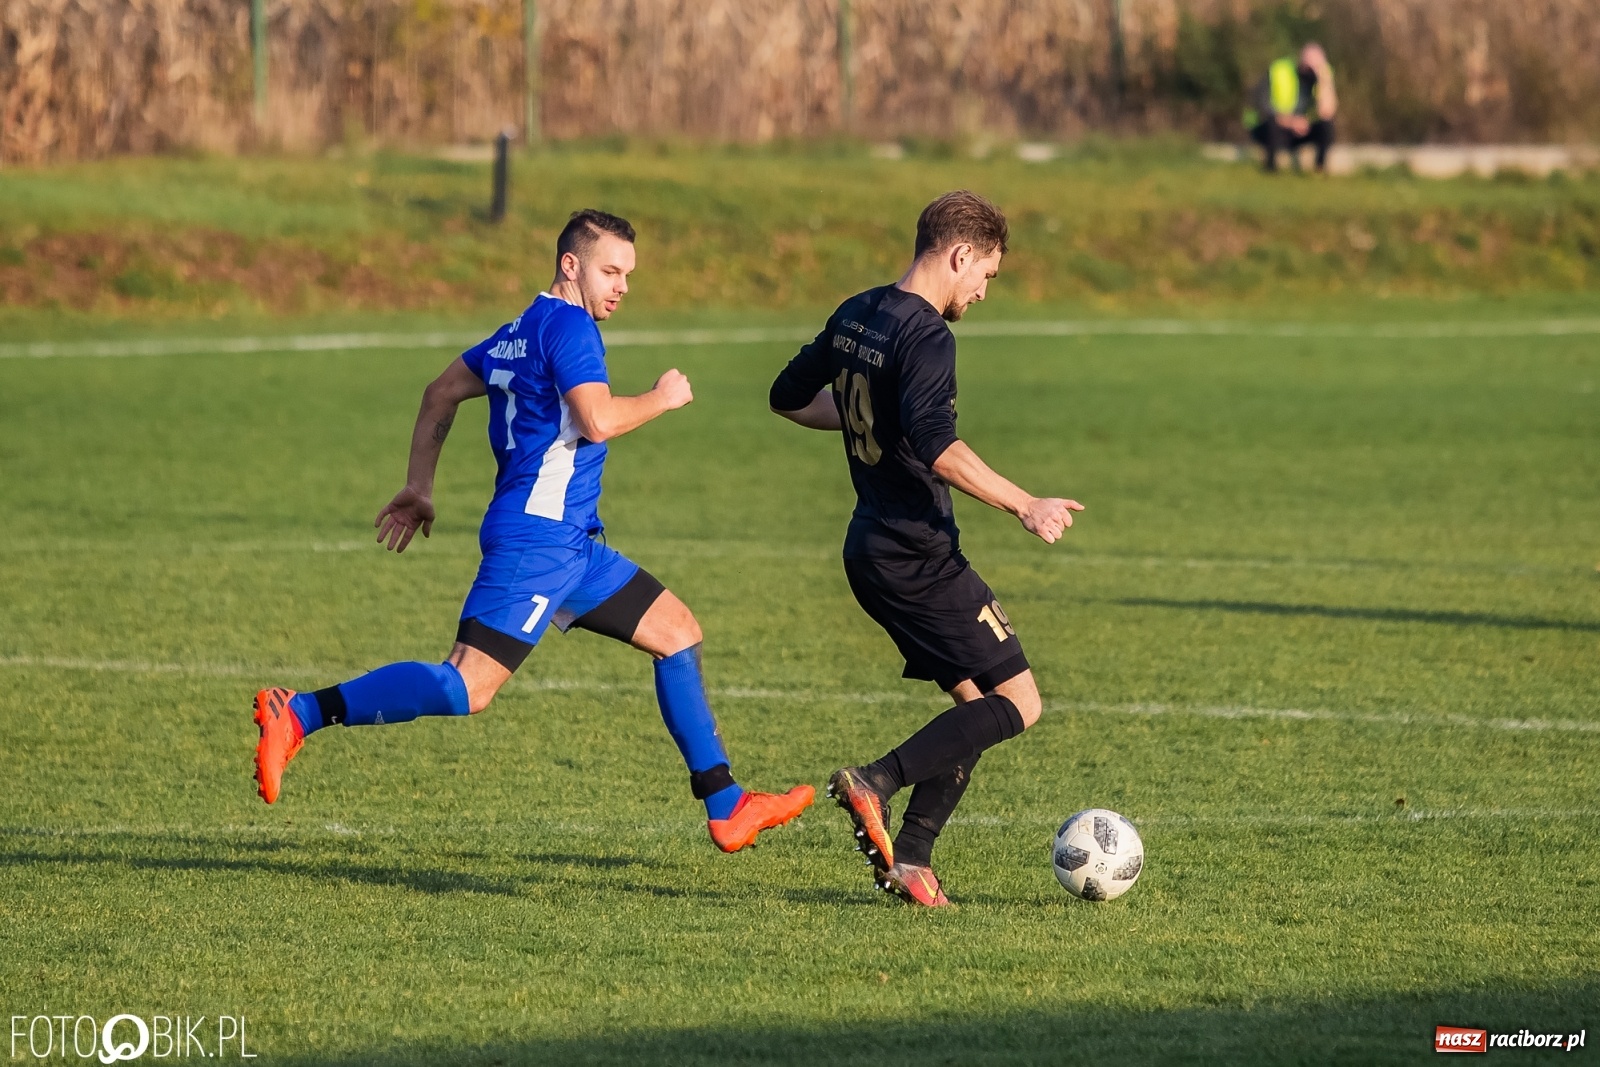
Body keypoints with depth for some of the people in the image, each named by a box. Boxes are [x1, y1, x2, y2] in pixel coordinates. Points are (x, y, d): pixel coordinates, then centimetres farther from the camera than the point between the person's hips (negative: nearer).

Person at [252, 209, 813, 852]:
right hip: (536, 538, -11)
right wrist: (662, 398, -5)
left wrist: (418, 487, 26)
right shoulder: (569, 325, -10)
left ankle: (726, 809, 15)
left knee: (677, 632, 13)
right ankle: (299, 715, -18)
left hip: (571, 545, 11)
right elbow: (599, 420, -23)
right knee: (467, 690, -19)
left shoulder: (522, 331, 19)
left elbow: (441, 393, 24)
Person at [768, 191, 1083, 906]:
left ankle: (908, 856, 4)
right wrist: (1026, 507, -28)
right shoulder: (925, 336, -18)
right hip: (918, 557, -9)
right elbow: (937, 448, -32)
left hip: (871, 550, 9)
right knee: (1018, 701, -5)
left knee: (975, 704, 13)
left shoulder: (856, 316, 11)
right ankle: (877, 784, -15)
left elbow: (789, 397, 23)